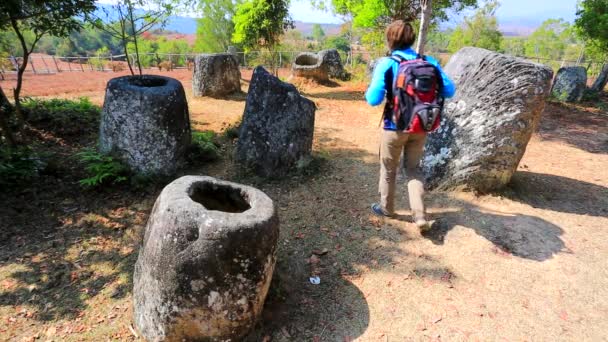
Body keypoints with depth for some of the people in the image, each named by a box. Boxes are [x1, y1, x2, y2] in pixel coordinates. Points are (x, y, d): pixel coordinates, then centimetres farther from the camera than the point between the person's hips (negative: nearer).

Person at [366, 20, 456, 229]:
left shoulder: (386, 64, -13)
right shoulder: (429, 62, -3)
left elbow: (374, 99, -20)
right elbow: (449, 91, -2)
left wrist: (368, 92, 3)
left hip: (395, 127, -3)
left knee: (388, 169, 17)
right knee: (413, 168, 19)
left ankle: (386, 208, 35)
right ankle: (420, 214, 10)